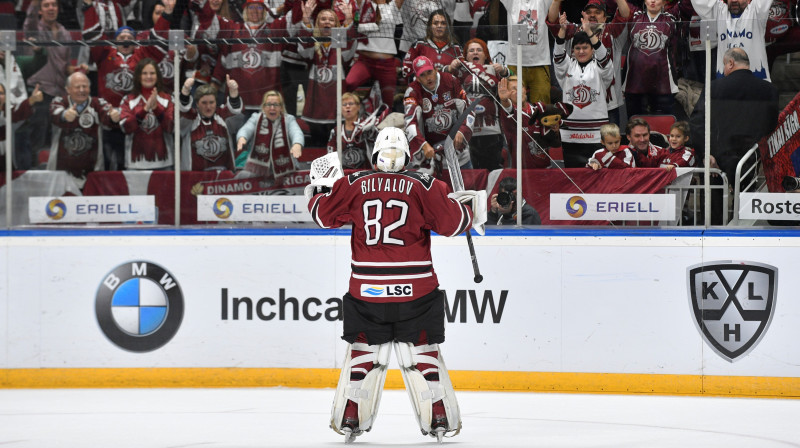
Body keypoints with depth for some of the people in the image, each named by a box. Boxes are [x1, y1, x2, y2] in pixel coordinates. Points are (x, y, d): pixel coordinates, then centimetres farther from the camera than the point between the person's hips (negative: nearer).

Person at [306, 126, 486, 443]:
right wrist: (470, 208, 17)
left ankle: (350, 420, 11)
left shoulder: (353, 185, 0)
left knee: (363, 350, 13)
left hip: (367, 287, 1)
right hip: (415, 287, -1)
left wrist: (315, 195, 32)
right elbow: (452, 222, -3)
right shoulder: (423, 186, -4)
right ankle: (439, 419, 9)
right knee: (421, 351, 9)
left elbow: (324, 214, 10)